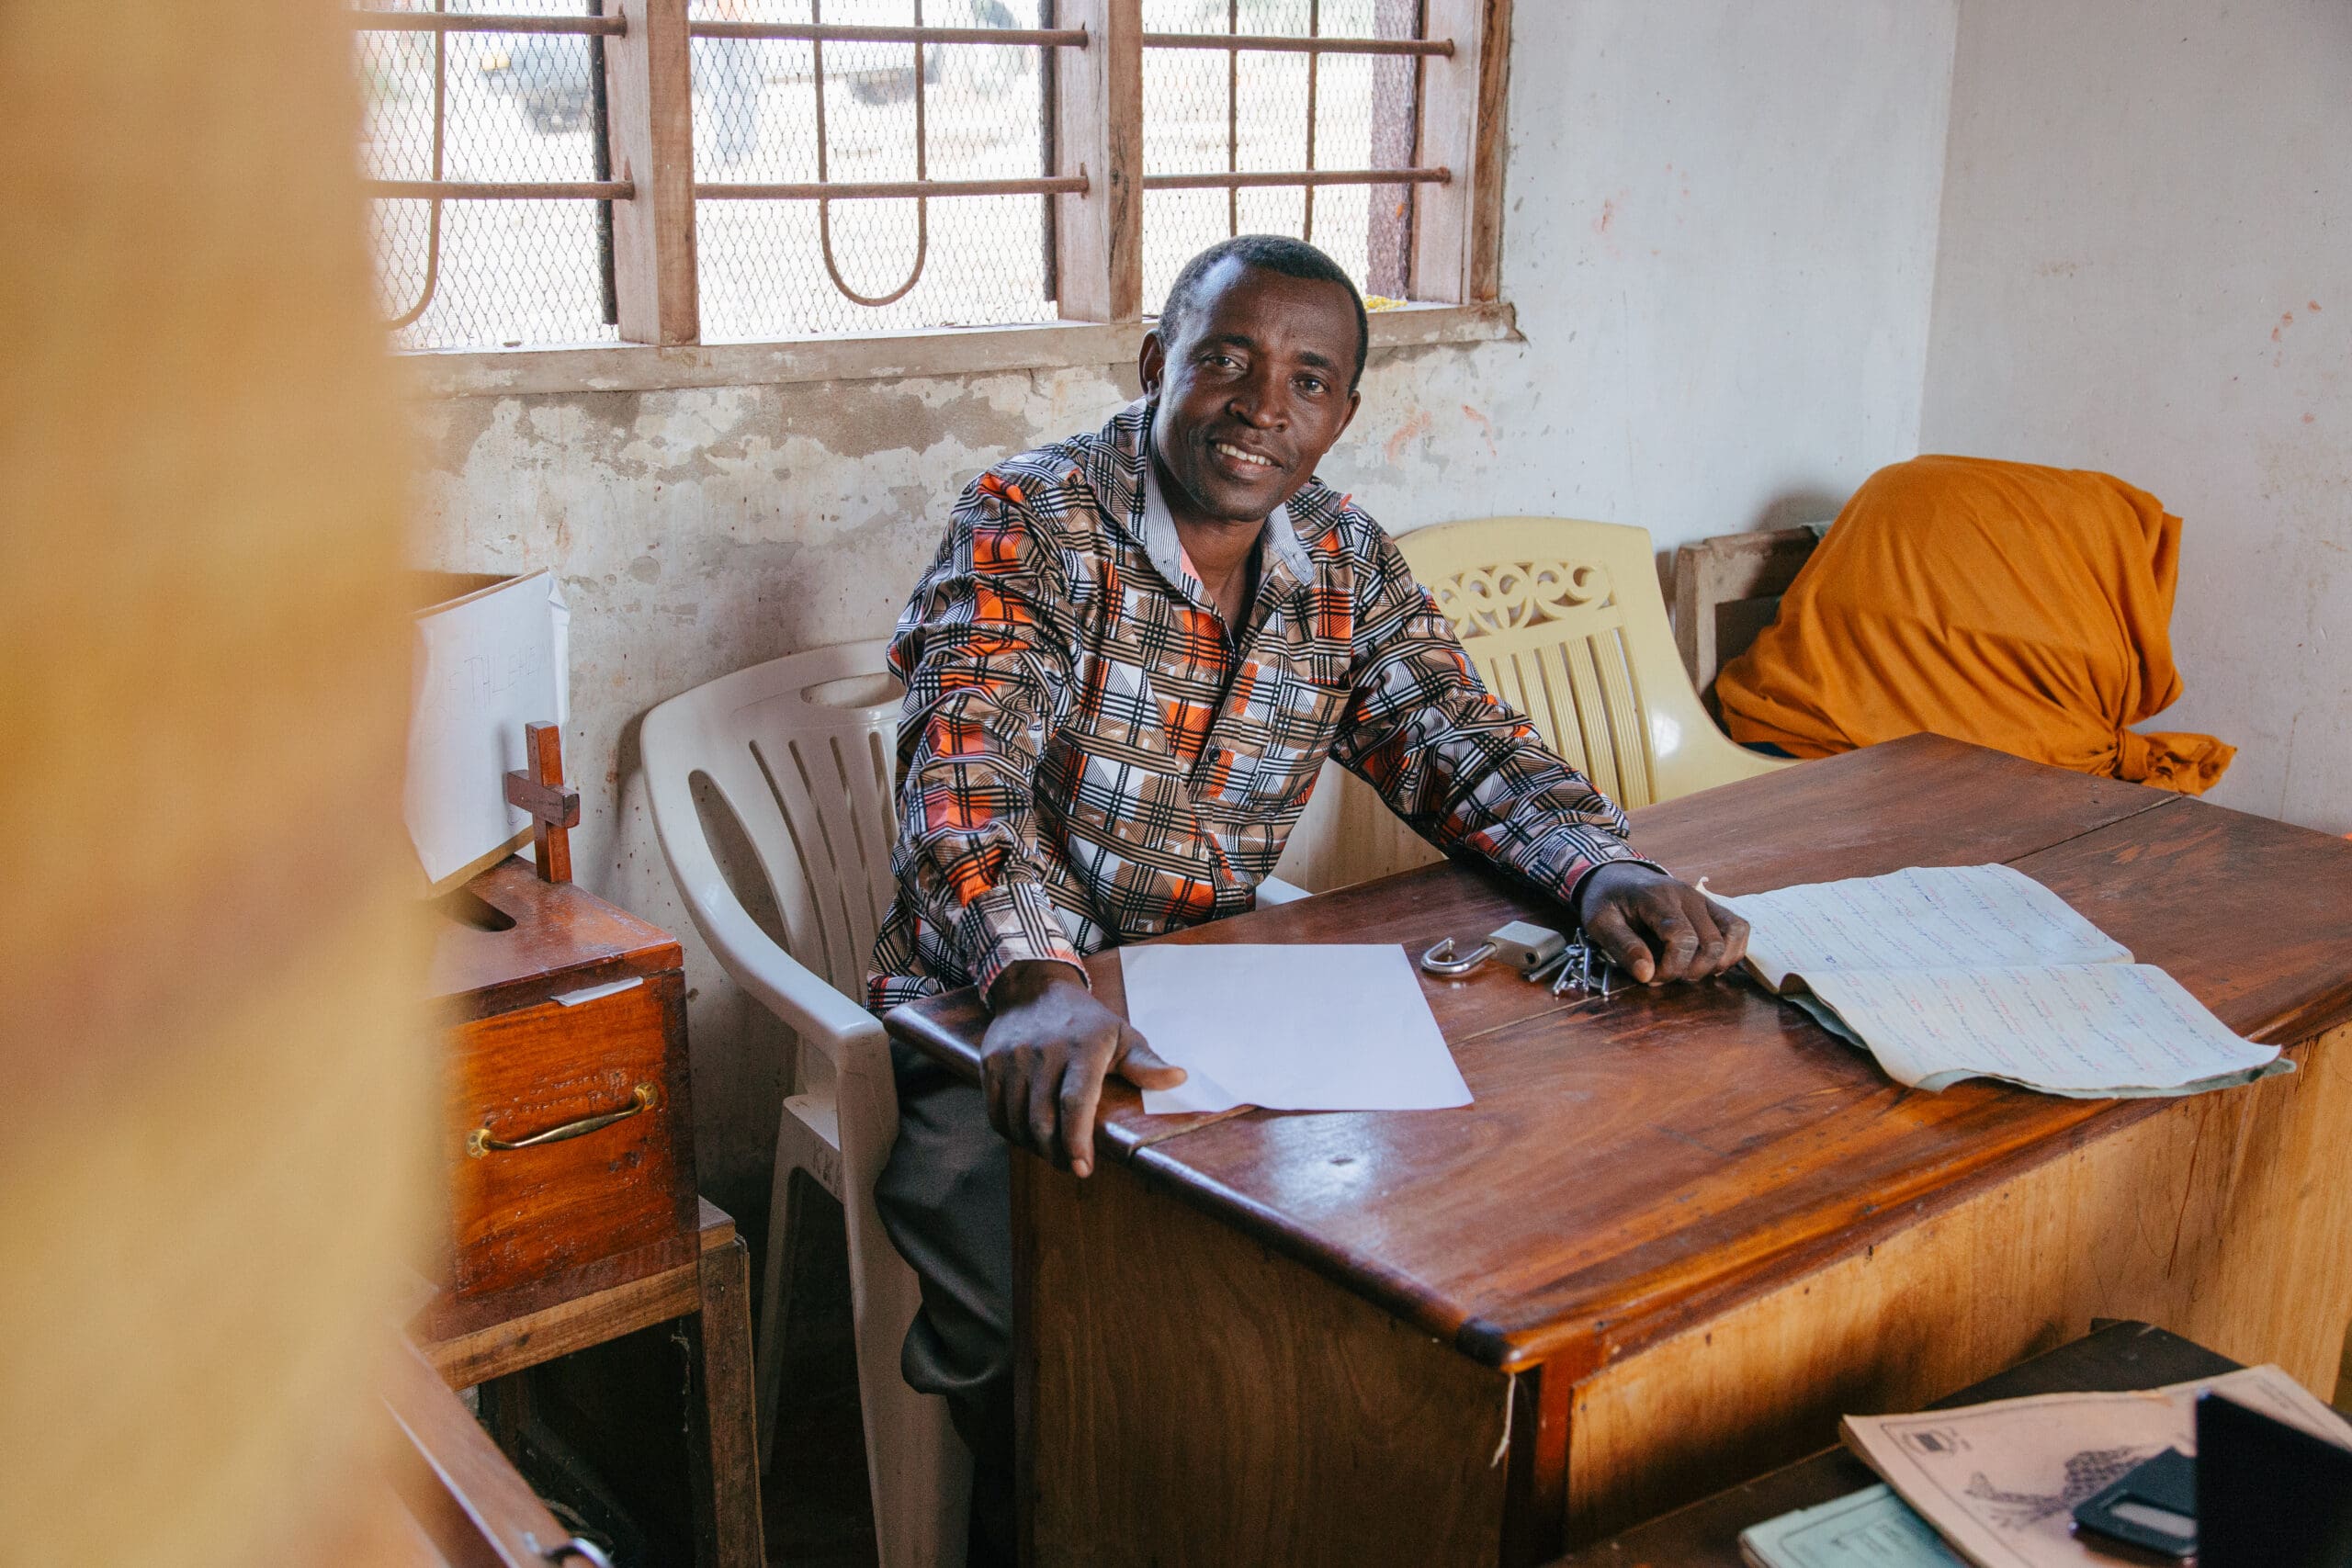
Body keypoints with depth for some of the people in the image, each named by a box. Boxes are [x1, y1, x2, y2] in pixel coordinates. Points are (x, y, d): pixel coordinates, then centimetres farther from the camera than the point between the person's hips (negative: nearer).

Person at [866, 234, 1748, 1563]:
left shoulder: (1347, 561, 5)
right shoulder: (1026, 527, -14)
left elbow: (1464, 744, 2)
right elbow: (965, 780, -27)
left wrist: (1602, 866, -20)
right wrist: (1039, 983, -47)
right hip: (1009, 1016, -5)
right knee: (1033, 1299, -31)